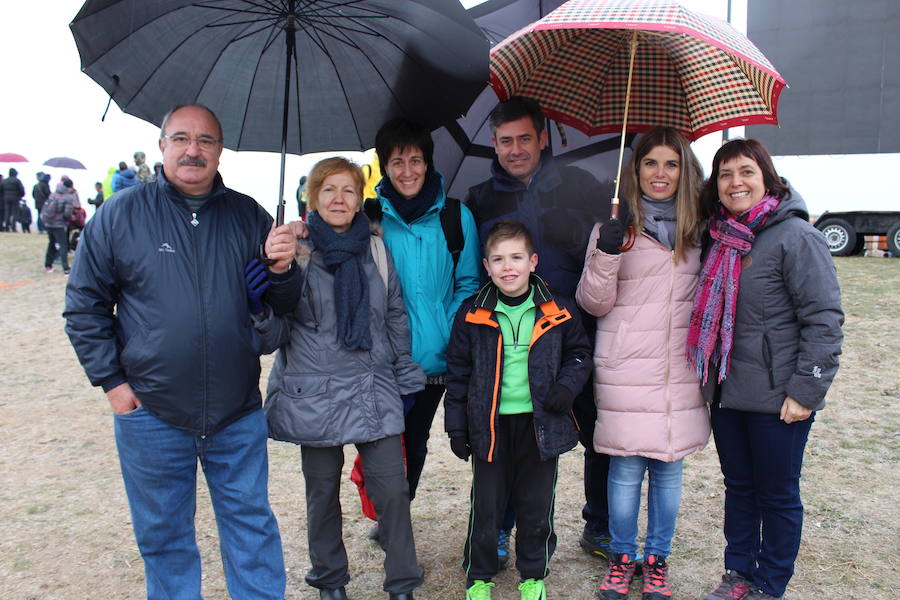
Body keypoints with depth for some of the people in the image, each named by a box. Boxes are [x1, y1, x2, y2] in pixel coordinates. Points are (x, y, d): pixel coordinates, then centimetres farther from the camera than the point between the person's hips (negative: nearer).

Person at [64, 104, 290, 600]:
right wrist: (110, 379, -3)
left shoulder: (248, 216, 3)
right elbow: (85, 304, 3)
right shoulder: (120, 214, -2)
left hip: (238, 414, 1)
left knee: (251, 524, 13)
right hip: (150, 412, 0)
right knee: (163, 535, 16)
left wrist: (280, 270, -14)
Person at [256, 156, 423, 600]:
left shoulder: (375, 250, 6)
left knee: (392, 489, 0)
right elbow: (271, 336, -4)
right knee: (323, 492, 12)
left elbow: (395, 317, 15)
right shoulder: (296, 252, -2)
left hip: (375, 391, 2)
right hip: (314, 393, -1)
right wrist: (275, 281, -22)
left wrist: (403, 377, 13)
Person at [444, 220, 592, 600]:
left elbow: (579, 353, 11)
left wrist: (567, 385, -8)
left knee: (537, 505, 11)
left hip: (541, 422, 0)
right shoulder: (472, 314, -2)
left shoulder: (558, 312, -2)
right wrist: (456, 426, 3)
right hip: (490, 425, 0)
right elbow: (458, 372, 4)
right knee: (485, 504, 8)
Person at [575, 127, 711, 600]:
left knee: (668, 468, 12)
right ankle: (622, 556, 25)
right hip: (626, 370, -3)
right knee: (625, 470, 4)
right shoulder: (616, 226, -2)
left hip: (680, 368, 3)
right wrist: (607, 255, -19)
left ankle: (657, 559, 29)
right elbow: (593, 303, -5)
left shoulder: (698, 228, 9)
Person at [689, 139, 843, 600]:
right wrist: (711, 378, 12)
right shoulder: (718, 238, 8)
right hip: (726, 390, 6)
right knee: (738, 488, 17)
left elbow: (825, 319, -15)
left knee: (777, 494, 9)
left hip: (777, 398, -6)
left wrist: (806, 391, -17)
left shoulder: (795, 236, -13)